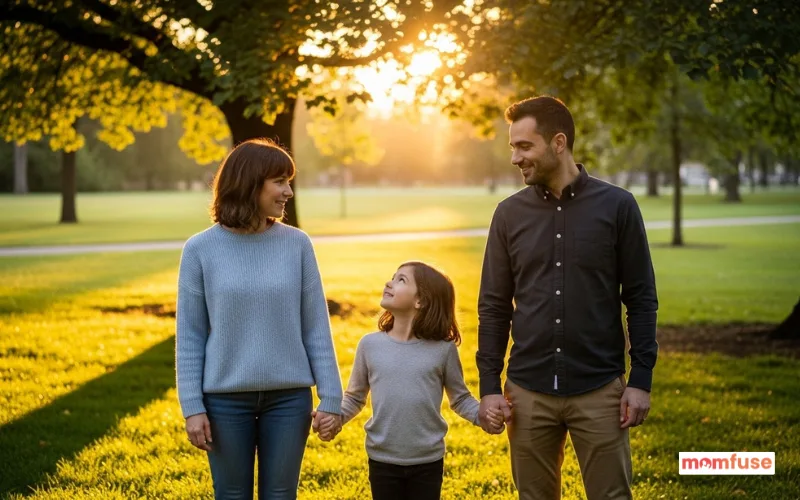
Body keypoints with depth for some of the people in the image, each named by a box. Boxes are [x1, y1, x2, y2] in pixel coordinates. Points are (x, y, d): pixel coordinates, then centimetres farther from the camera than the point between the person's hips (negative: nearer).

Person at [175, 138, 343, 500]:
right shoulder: (201, 250, -4)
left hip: (289, 398, 1)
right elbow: (190, 336, -2)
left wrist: (331, 397, -2)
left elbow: (316, 329, 1)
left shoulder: (297, 245, -1)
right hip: (226, 400, -1)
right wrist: (192, 407, -6)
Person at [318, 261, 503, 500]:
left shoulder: (443, 349, -5)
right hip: (383, 461, 1)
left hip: (428, 462, -1)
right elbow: (355, 397, 8)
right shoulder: (370, 344, -1)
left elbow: (460, 398, 3)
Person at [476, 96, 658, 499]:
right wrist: (489, 385, 1)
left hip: (599, 390, -2)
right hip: (528, 393, 2)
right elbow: (494, 306, 7)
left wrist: (641, 380, -6)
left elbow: (641, 299, -1)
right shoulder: (509, 214, 4)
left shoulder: (617, 206, -3)